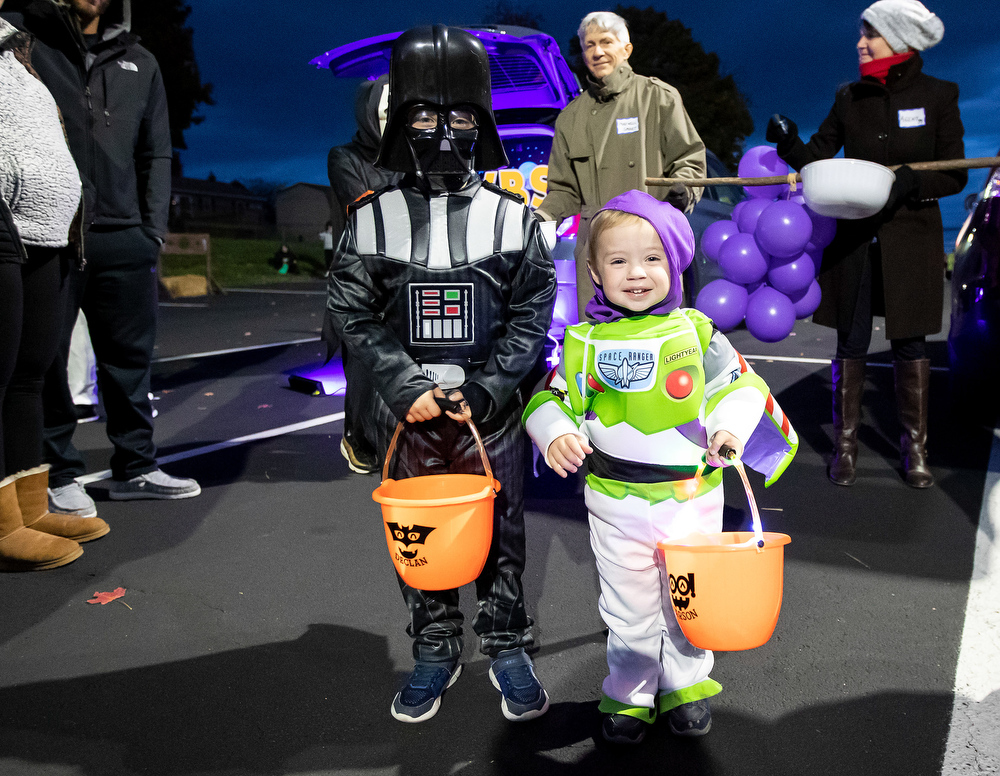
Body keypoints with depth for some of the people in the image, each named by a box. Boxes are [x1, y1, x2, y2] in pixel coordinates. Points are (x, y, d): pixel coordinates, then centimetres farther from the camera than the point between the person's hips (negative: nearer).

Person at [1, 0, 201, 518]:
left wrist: (153, 232, 6)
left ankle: (136, 466, 18)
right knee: (47, 360, 3)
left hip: (122, 237, 4)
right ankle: (58, 475, 14)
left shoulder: (140, 63, 17)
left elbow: (156, 155, 16)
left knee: (131, 357, 7)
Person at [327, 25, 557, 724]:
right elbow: (354, 316, -2)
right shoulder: (373, 219, 1)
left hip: (492, 408, -1)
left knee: (499, 530, 9)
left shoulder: (512, 217, -1)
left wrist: (484, 390, -13)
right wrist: (407, 388, -13)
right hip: (407, 410, 1)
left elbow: (531, 314, -3)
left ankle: (507, 647, 29)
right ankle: (435, 650, 30)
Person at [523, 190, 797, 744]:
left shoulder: (695, 332, -4)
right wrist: (556, 434, -20)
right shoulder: (584, 342, -5)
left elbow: (739, 385, 2)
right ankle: (630, 694, 36)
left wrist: (729, 425, -17)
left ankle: (686, 685, 42)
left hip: (692, 496, 1)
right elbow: (552, 397, 1)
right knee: (628, 609, 15)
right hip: (616, 502, 0)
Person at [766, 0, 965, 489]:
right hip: (854, 239, 2)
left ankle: (914, 447, 20)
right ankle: (845, 444, 17)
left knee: (909, 344, 5)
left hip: (912, 240, -1)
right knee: (851, 343, 5)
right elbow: (816, 156, 3)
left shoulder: (938, 96, -1)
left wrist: (909, 181, -21)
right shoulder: (850, 98, 5)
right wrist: (789, 144, -17)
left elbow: (955, 176, -3)